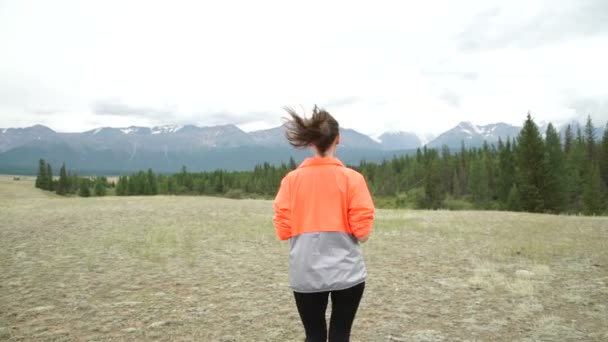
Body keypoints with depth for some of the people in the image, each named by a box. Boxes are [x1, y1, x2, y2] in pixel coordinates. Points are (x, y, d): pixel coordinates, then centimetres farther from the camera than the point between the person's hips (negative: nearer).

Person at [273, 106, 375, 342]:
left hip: (306, 276, 1)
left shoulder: (291, 179, -4)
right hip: (347, 273, -1)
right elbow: (362, 232, -10)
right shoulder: (352, 178, -7)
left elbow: (283, 230, -4)